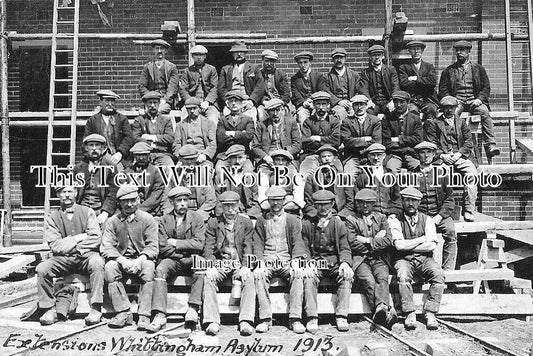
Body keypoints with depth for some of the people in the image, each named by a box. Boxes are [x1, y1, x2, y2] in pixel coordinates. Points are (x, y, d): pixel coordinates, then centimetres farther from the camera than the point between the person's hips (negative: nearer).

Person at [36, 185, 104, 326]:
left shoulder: (87, 212, 7)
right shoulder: (51, 218, 8)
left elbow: (96, 238, -4)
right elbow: (55, 245, -4)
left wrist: (72, 247, -10)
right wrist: (78, 238, -10)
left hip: (86, 256, -1)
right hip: (63, 259, 2)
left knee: (97, 262, -33)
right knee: (42, 268, -24)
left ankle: (96, 308, -27)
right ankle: (50, 309, -8)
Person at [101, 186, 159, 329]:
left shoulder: (148, 219, 0)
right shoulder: (112, 221, 4)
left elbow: (153, 247, -7)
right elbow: (106, 248, -5)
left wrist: (140, 260, -27)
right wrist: (122, 260, -23)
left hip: (141, 259, -2)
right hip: (121, 259, 2)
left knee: (149, 266, -34)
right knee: (110, 266, -29)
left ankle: (144, 315, -30)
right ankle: (124, 313, -25)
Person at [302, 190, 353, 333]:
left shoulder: (339, 224, 10)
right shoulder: (307, 225, 10)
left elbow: (345, 249, 5)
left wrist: (345, 263, -16)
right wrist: (307, 264, -15)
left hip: (335, 263, 1)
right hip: (315, 262, 0)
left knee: (347, 276, -28)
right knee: (309, 277, -31)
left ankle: (341, 317, -25)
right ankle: (312, 318, -31)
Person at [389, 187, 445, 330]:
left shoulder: (427, 220, 9)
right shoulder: (396, 221, 4)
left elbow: (432, 245, -5)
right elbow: (399, 245, -10)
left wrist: (407, 246, -7)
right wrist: (422, 239, -5)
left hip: (424, 259, 2)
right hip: (404, 259, -2)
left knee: (438, 274, -28)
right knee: (403, 275, -34)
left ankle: (430, 314, -21)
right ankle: (409, 315, -25)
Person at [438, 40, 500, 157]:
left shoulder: (478, 69, 18)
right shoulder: (448, 71, 17)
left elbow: (486, 88, 13)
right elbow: (442, 90, 10)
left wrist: (479, 99, -7)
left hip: (474, 101, 1)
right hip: (457, 101, 0)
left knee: (485, 112, -31)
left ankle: (490, 145, -36)